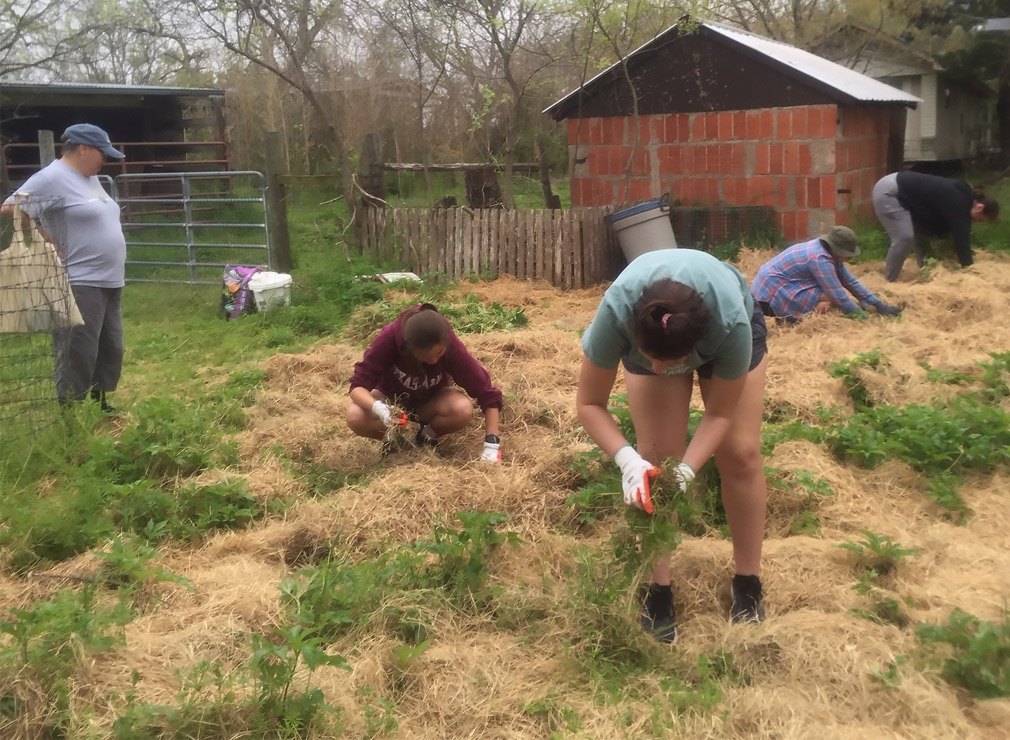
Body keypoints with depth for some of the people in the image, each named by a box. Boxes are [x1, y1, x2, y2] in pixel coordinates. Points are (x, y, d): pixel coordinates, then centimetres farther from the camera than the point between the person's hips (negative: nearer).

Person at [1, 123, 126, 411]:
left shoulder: (90, 178, 15)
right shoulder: (52, 178, -11)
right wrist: (51, 247, -14)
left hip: (109, 281, 9)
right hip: (79, 285, -9)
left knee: (111, 349, 16)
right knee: (79, 356, -6)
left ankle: (99, 405, 29)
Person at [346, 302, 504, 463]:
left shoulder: (450, 345, -32)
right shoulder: (389, 338, -34)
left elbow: (487, 394, -26)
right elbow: (358, 385, -29)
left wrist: (491, 444, -33)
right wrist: (377, 407, -50)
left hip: (431, 399, 1)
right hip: (391, 396, 0)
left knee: (463, 409, -33)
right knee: (355, 417, -32)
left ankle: (428, 436, -1)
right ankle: (392, 437, 1)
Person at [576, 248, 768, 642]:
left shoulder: (732, 322, -43)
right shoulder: (616, 311, -43)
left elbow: (721, 413, -26)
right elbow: (589, 403, -29)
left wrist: (687, 468, -40)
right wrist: (627, 458, -44)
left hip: (732, 326, 0)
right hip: (646, 330, 1)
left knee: (740, 453, -7)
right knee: (656, 457, -11)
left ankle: (748, 583, 10)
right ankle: (659, 589, 2)